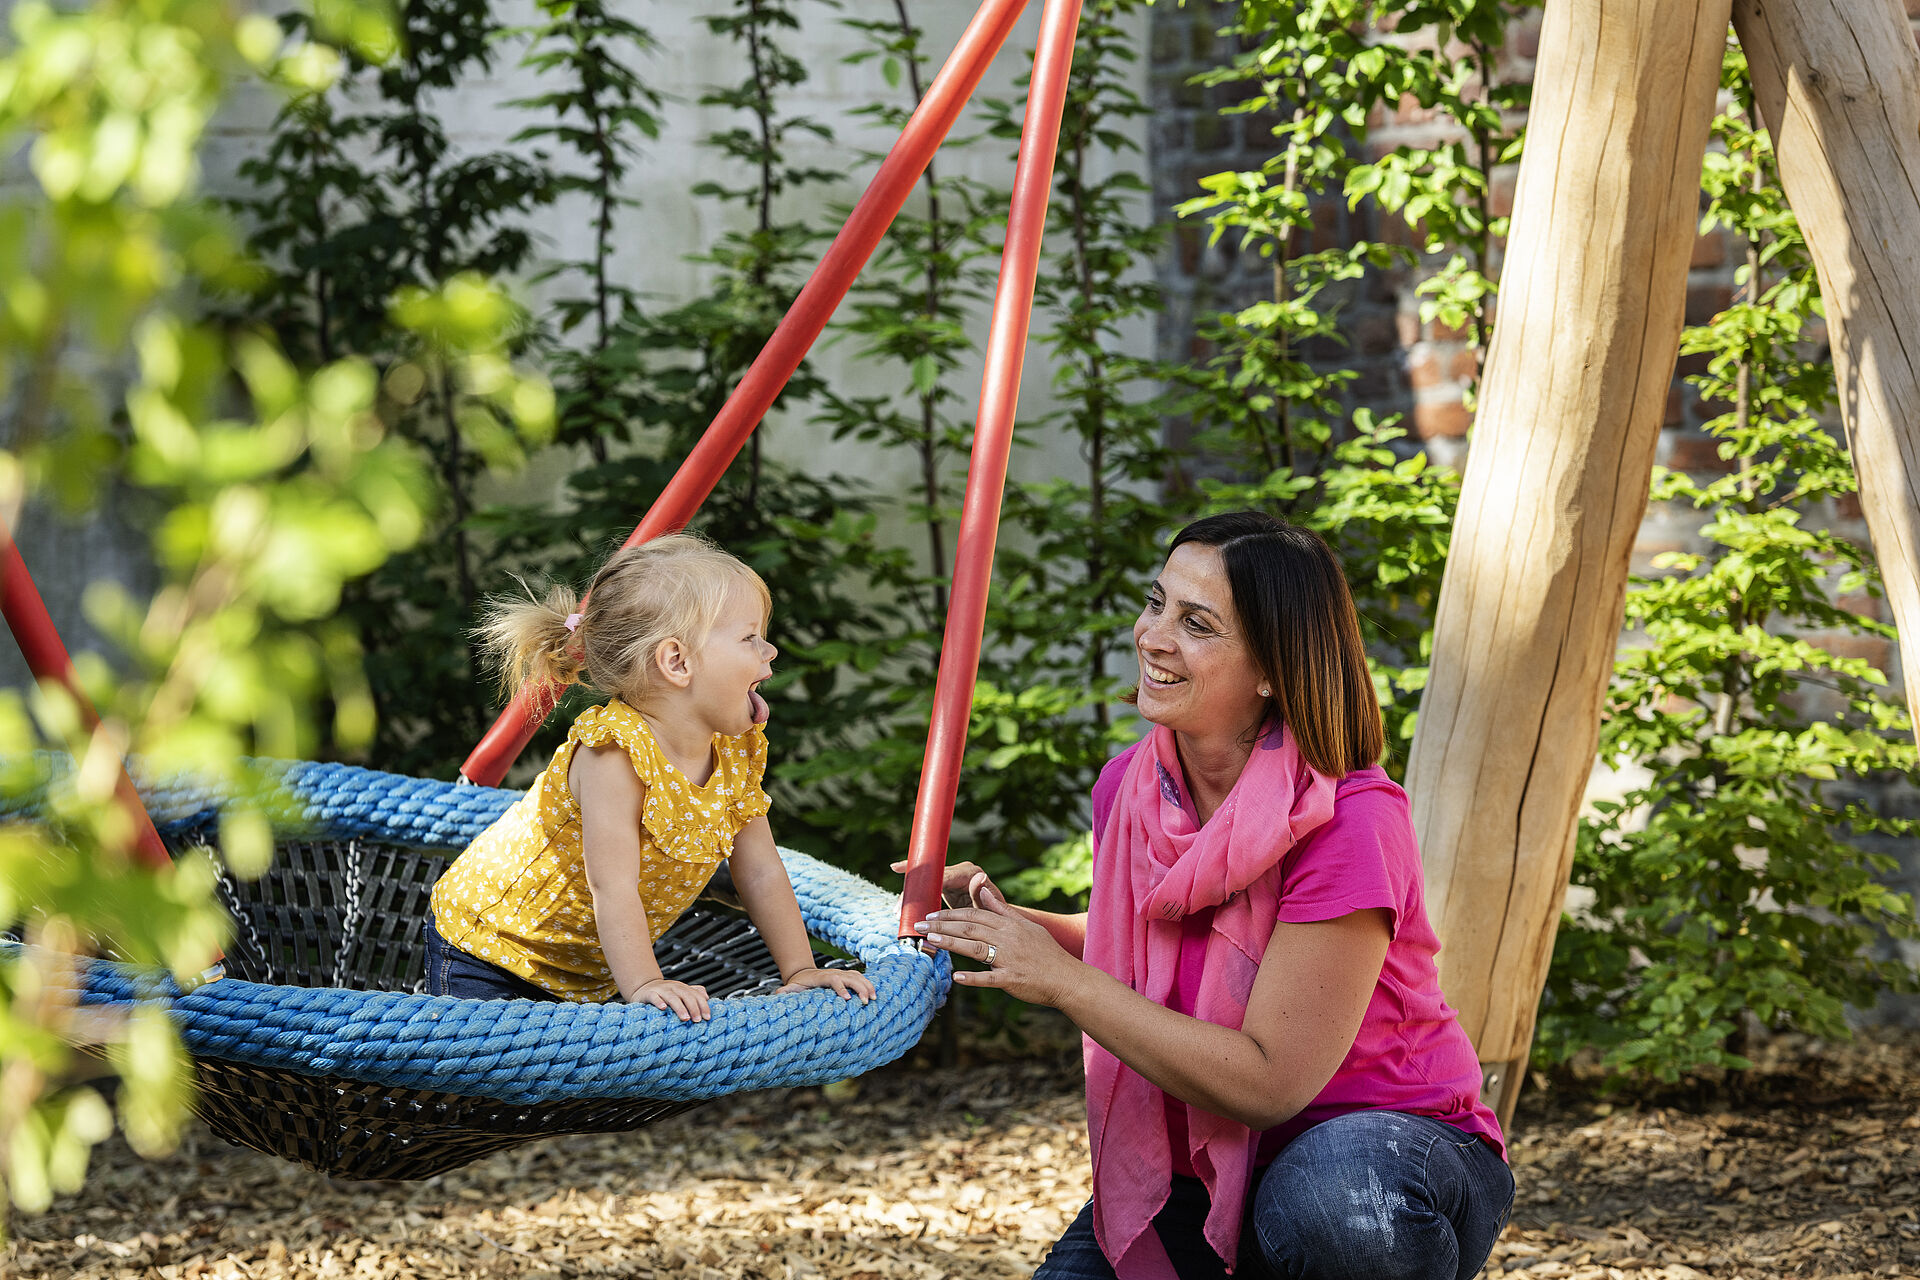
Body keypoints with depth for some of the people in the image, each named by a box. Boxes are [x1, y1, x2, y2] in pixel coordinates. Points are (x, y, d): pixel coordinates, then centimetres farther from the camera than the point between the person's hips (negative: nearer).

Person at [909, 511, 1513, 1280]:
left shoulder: (1350, 824, -23)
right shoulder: (1130, 787, -3)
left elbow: (1269, 1082, -24)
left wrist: (1064, 981, -24)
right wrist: (1008, 923, -2)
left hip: (1390, 1137, -6)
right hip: (1209, 1162, 6)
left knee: (1331, 1209, -39)